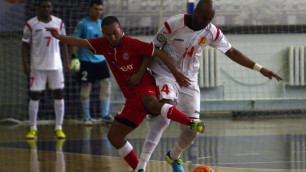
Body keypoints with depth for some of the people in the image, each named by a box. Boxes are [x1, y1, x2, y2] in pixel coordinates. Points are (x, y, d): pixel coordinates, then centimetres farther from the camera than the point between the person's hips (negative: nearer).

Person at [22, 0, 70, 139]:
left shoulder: (59, 23, 5)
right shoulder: (31, 24, -4)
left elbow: (63, 43, 12)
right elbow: (25, 45, 1)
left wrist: (67, 63, 6)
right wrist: (25, 64, -8)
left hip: (55, 65, 2)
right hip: (37, 66, -2)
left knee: (58, 94, -1)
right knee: (34, 95, -1)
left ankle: (59, 128, 5)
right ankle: (33, 129, 6)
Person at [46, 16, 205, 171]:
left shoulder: (132, 44, -10)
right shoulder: (103, 45, 8)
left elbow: (159, 53, -9)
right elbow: (80, 43, 7)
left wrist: (176, 74, -13)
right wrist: (59, 37, -8)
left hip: (144, 86, -7)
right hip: (131, 97, 7)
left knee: (152, 104, -44)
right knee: (114, 136, 4)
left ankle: (192, 123, -47)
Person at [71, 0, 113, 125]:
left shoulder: (102, 24, 11)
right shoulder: (83, 24, -6)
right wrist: (74, 56, -16)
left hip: (100, 60, 5)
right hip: (86, 61, -5)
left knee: (106, 84, -4)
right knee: (86, 87, 0)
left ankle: (105, 115, 1)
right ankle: (87, 117, 8)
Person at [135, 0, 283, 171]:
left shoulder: (212, 32, -7)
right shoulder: (172, 25, -19)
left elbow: (232, 52, 3)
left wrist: (260, 69, -1)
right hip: (166, 74, -4)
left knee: (193, 130, 0)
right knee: (165, 116, -30)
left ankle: (174, 157, 35)